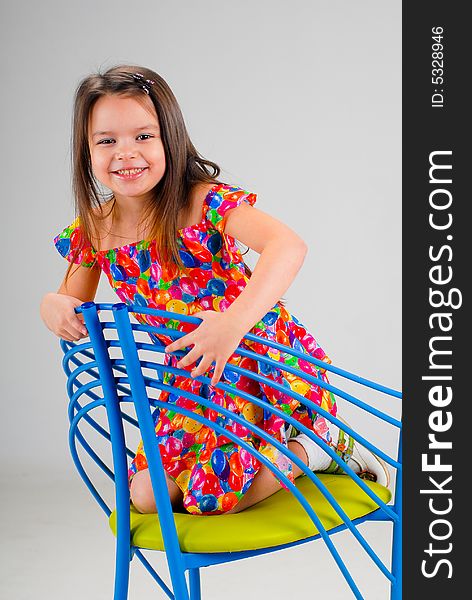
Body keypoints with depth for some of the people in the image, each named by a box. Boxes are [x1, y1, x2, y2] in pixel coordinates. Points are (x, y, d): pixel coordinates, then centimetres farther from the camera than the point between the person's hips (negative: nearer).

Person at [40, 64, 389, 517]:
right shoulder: (92, 231, -4)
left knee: (213, 499, -15)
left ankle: (319, 444, 9)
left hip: (261, 359, -6)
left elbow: (289, 245, -39)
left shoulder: (204, 203, -23)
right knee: (146, 496, 4)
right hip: (192, 381, 7)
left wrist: (234, 320, -54)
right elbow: (73, 301, 13)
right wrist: (52, 305, -13)